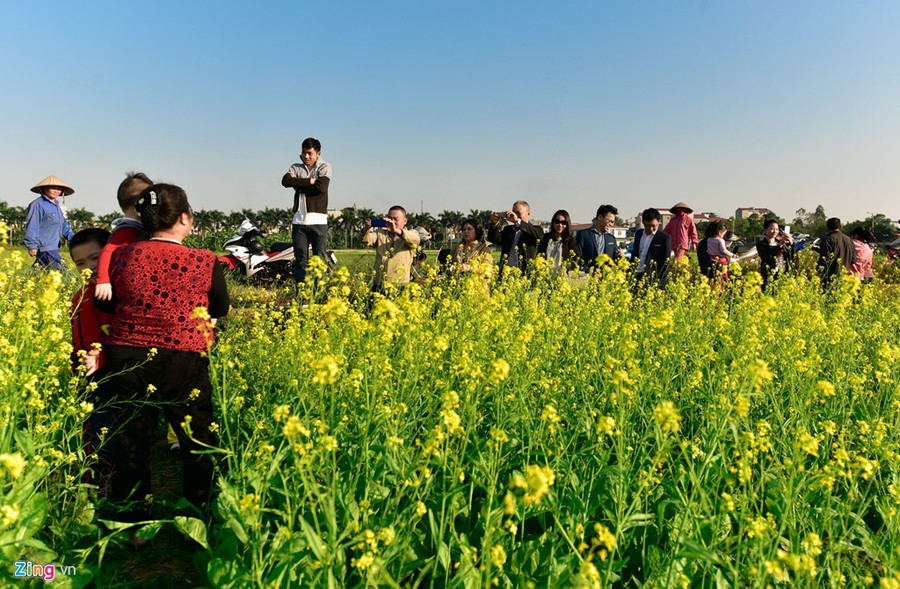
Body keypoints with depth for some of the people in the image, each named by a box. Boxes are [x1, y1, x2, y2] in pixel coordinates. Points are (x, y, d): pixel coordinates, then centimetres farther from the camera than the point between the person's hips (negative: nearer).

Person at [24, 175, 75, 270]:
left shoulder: (56, 205, 18)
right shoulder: (38, 204, -9)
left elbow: (64, 225, 24)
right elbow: (31, 226, -13)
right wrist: (32, 246, -16)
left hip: (53, 247, 9)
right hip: (45, 249, -9)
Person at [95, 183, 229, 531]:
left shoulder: (122, 256, -4)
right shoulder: (205, 263, -13)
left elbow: (104, 304, 11)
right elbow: (220, 310, 3)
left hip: (126, 360, 4)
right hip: (183, 364, -3)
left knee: (132, 446, 17)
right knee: (198, 445, 14)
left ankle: (132, 525, 30)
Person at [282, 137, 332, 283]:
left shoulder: (325, 167, 6)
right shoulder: (296, 167, 14)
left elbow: (321, 187, -13)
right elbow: (285, 181, -6)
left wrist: (298, 185, -3)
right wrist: (308, 181, -12)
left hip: (318, 220, -3)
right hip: (299, 220, 3)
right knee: (300, 260, 4)